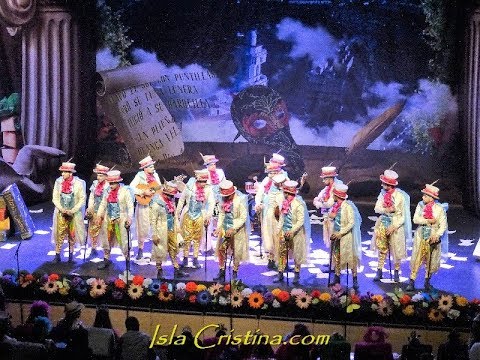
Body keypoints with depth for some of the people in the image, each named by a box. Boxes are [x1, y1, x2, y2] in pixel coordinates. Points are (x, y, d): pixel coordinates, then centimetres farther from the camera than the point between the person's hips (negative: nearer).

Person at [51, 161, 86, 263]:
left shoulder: (78, 183, -7)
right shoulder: (58, 182, -1)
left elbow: (82, 199, -5)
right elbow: (55, 198, 3)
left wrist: (72, 211, -12)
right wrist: (61, 209, -10)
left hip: (74, 214, -1)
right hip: (61, 213, 1)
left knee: (72, 235, 8)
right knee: (60, 234, -1)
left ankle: (71, 255, 20)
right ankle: (57, 256, 5)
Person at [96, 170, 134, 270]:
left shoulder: (125, 191, -10)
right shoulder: (108, 191, 6)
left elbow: (130, 206, -13)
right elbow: (103, 204, 14)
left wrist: (129, 218, -23)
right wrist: (99, 215, 6)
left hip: (121, 220, -6)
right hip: (109, 220, 6)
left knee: (123, 241, -4)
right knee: (107, 240, 13)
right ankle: (106, 260, 26)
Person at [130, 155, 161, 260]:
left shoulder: (155, 175, 9)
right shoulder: (140, 176, -7)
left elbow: (160, 188, 13)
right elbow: (131, 187, -18)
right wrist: (144, 192, -24)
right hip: (144, 204, -4)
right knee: (143, 227, 0)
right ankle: (140, 249, 13)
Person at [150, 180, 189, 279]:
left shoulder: (171, 201, 4)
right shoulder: (157, 203, -18)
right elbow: (153, 220, -16)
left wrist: (176, 227, 14)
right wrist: (154, 235, -16)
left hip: (171, 230, 7)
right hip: (162, 232, -7)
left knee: (174, 250, 13)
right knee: (160, 251, 5)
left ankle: (177, 271, 22)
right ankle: (159, 272, 18)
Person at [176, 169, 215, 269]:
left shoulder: (208, 189, -6)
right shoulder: (189, 186, -9)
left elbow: (211, 203, -5)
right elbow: (182, 200, 0)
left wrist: (208, 216, -12)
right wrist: (177, 213, 4)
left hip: (200, 216, 1)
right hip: (188, 215, -1)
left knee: (197, 238, 7)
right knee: (187, 238, 3)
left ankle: (195, 259, 16)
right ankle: (185, 258, 11)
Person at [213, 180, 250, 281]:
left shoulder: (241, 199, -17)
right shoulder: (223, 199, -2)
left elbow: (243, 218, -16)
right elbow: (221, 214, 9)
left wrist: (233, 229, -20)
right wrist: (219, 227, -3)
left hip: (237, 229, -5)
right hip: (225, 228, 5)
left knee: (236, 252, 2)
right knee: (220, 249, 3)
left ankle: (235, 273, 16)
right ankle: (221, 272, 15)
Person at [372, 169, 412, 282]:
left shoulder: (400, 196, -14)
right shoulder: (383, 193, 0)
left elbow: (403, 216, -12)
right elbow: (377, 208, 0)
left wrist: (393, 227, -19)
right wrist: (387, 210, -19)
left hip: (396, 225, -4)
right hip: (383, 223, 4)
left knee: (396, 250, 5)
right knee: (382, 248, 8)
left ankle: (396, 272, 20)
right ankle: (379, 271, 15)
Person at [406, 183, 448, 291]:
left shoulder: (439, 208, -5)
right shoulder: (420, 205, 3)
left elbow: (443, 225, -6)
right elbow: (415, 219, -5)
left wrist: (437, 235, -19)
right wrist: (428, 221, -15)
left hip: (433, 237, -1)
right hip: (420, 236, 1)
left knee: (430, 260, 5)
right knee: (416, 259, -3)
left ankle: (427, 281, 21)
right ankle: (412, 282, -1)